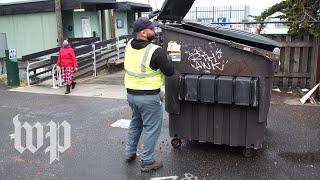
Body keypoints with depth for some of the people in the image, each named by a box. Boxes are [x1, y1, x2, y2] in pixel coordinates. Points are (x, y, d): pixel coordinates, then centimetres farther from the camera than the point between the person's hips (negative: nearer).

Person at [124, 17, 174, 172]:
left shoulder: (129, 45, -1)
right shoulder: (155, 51, -21)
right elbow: (170, 71, -11)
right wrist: (164, 57, 4)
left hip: (130, 94, 7)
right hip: (149, 97, -7)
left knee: (135, 124, 26)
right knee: (151, 128, 7)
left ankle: (130, 153, 37)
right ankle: (147, 162, 16)